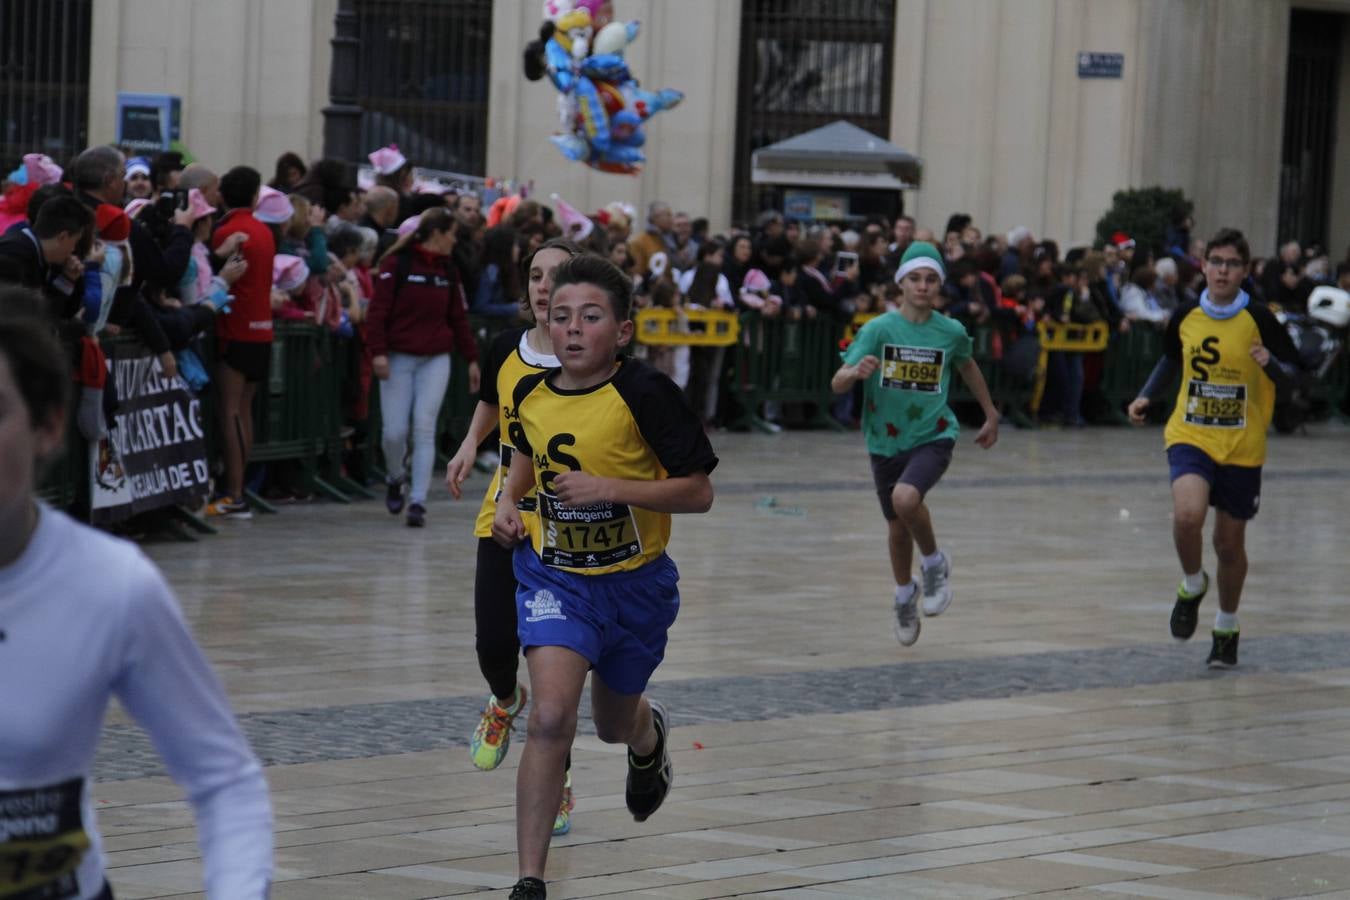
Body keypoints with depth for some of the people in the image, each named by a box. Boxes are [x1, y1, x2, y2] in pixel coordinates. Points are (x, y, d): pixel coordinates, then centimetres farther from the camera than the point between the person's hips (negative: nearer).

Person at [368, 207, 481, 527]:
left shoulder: (447, 271, 10)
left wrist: (471, 359, 14)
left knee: (424, 429, -7)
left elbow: (458, 317, 15)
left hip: (436, 360, 3)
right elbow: (378, 310, -9)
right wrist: (378, 352, -17)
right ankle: (395, 480, 27)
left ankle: (417, 502, -6)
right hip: (399, 357, -3)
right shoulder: (397, 264, -6)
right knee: (395, 431, -4)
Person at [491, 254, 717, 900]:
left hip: (634, 580, -1)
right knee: (550, 717, -20)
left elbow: (699, 492, -18)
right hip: (555, 576, 1)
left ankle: (650, 733, 62)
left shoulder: (644, 394, -20)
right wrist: (509, 499, 1)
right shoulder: (530, 394, -5)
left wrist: (609, 488, -27)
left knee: (614, 725, 20)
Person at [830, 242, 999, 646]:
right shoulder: (878, 329, -11)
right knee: (897, 527, 14)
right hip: (885, 441, 2)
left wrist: (991, 415, 25)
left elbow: (967, 367, 17)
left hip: (933, 436, -2)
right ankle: (905, 594, 43)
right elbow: (837, 383, -17)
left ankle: (935, 562, -2)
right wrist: (857, 372, -40)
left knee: (905, 499, -30)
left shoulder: (951, 332, -6)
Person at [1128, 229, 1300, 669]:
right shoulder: (1185, 317, -1)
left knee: (1230, 541, 9)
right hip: (1190, 436, 1)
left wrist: (1270, 364, -26)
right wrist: (1146, 397, 5)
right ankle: (1192, 587, 5)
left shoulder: (1259, 319, -10)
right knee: (1187, 514, -26)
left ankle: (1226, 629, 33)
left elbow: (1291, 374, -4)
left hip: (1242, 447, -1)